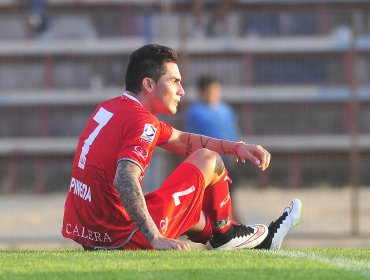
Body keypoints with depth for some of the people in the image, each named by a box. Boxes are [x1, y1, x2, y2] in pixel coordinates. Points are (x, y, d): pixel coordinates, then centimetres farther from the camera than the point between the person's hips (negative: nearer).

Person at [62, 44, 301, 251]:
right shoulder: (140, 122, -17)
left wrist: (235, 147, 20)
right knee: (209, 160, 7)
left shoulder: (110, 109, 14)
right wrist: (156, 239, -34)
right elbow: (124, 181, -33)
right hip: (124, 238, -9)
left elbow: (180, 140, 25)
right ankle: (224, 234, 29)